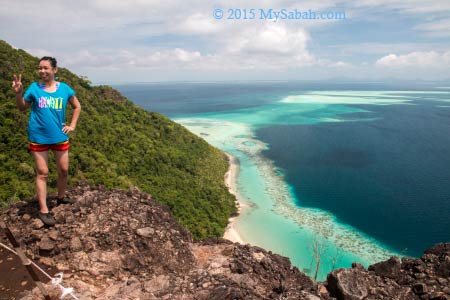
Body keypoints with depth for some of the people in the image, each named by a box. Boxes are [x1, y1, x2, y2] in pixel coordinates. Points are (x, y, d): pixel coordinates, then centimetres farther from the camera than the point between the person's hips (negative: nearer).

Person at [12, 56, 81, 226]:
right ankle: (43, 210, 6)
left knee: (64, 170, 11)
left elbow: (77, 107, 13)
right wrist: (18, 93, -12)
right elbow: (22, 108, 5)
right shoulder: (34, 87, -4)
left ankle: (61, 197, 36)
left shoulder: (64, 88, -1)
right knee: (42, 173, 0)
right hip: (38, 137, -2)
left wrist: (72, 125, 6)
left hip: (59, 136, 2)